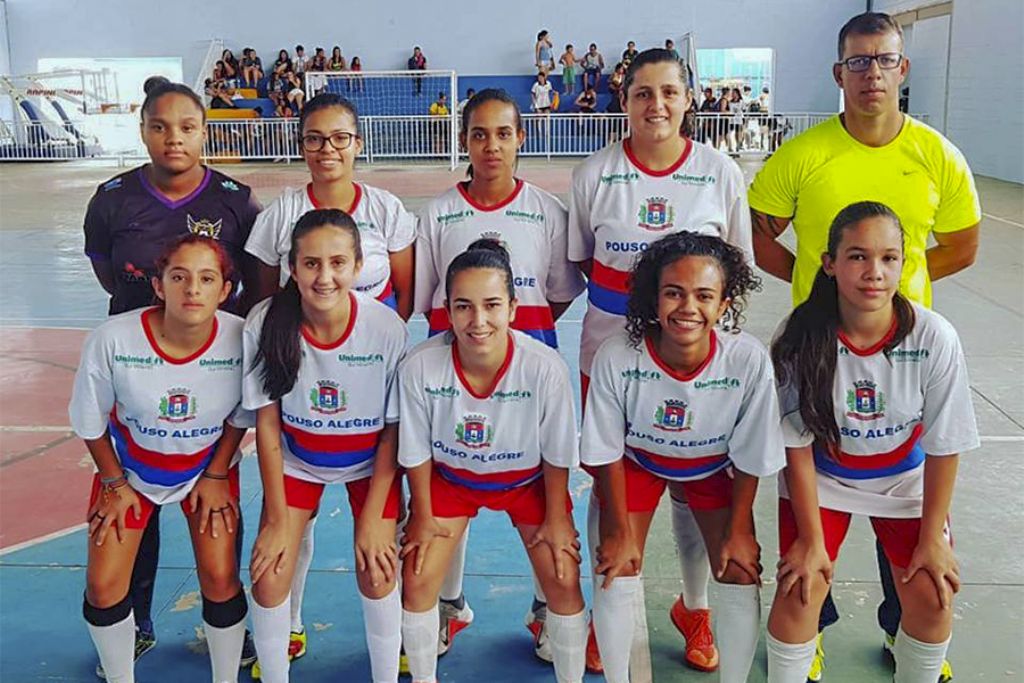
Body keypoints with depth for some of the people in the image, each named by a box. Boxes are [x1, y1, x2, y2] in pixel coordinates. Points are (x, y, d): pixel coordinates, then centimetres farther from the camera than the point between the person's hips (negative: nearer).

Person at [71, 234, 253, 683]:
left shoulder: (241, 340, -28)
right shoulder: (112, 339, -30)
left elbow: (240, 417, -6)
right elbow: (90, 422, -11)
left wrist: (216, 476, -2)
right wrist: (114, 483, -3)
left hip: (209, 465, 0)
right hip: (128, 466, 0)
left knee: (220, 578, -7)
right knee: (103, 584, -1)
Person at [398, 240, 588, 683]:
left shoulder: (545, 368, -34)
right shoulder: (420, 366, -31)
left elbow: (556, 454, -16)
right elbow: (416, 451, -12)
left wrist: (555, 518, -5)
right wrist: (423, 515, -2)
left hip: (527, 479, 0)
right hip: (450, 477, 1)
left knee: (564, 583, -2)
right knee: (417, 579, -1)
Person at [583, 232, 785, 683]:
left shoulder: (749, 360, -33)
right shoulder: (616, 356, -33)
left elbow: (750, 457, -15)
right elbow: (608, 451, -16)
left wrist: (738, 530, -5)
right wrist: (620, 531, -8)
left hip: (714, 466, 1)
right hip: (636, 460, 0)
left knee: (741, 578, -4)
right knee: (616, 578, -6)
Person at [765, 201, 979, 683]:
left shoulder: (935, 339, -25)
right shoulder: (803, 338, -26)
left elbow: (943, 447, -12)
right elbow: (798, 446, -16)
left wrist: (932, 538, -6)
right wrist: (811, 540, -12)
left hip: (905, 477, 1)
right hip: (822, 475, -1)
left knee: (933, 597, -6)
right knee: (800, 591, -12)